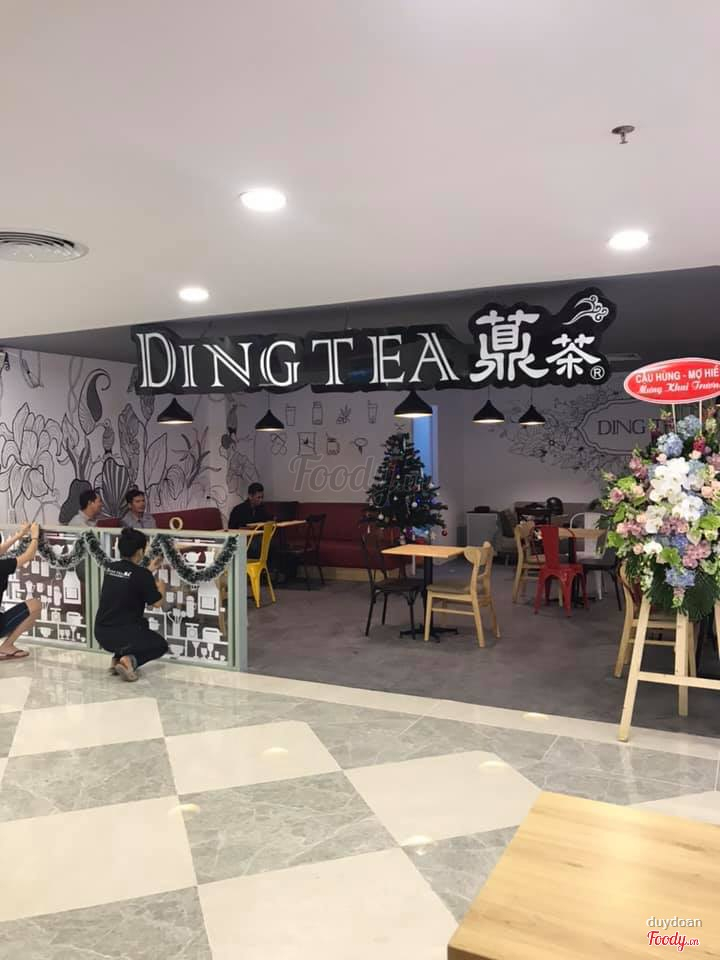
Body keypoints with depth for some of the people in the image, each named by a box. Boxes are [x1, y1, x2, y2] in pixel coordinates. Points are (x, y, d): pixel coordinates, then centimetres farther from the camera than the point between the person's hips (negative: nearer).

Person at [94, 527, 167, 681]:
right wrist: (161, 587, 16)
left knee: (141, 624, 34)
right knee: (160, 645, 20)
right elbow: (157, 603, -3)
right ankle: (130, 660, -7)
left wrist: (150, 570, 30)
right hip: (121, 634, -7)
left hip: (101, 633, 7)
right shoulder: (142, 574, -14)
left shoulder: (111, 568, 5)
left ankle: (117, 659, 15)